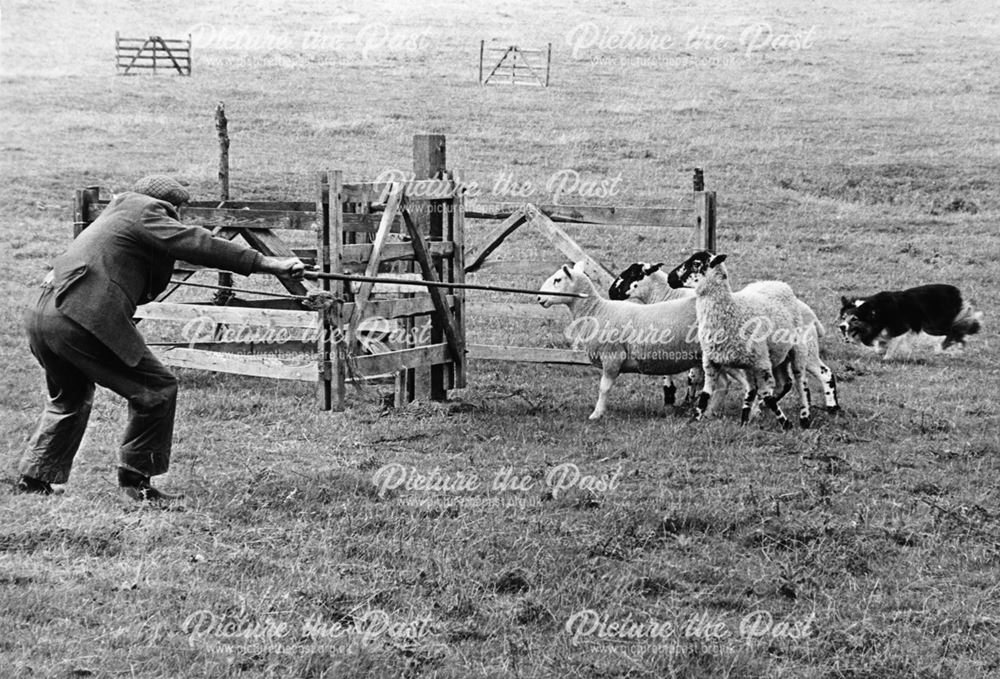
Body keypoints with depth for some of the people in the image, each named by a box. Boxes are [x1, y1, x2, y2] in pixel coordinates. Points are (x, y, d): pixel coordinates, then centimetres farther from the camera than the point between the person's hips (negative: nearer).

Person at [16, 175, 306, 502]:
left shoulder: (113, 215, 30)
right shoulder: (145, 212, 1)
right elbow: (196, 244, -9)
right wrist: (269, 263, -12)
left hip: (42, 317, 10)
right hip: (83, 319, -10)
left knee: (69, 400, 30)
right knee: (156, 389, -2)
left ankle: (34, 480, 33)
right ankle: (135, 478, 3)